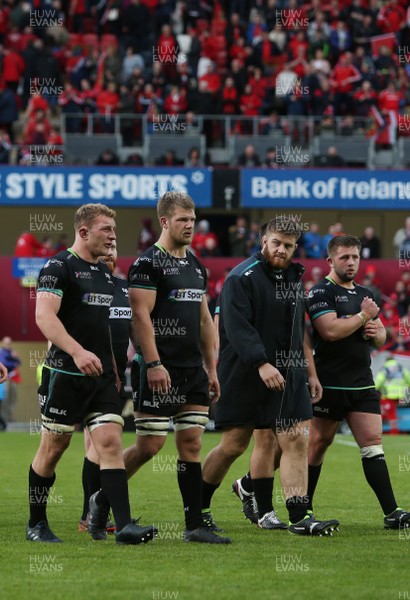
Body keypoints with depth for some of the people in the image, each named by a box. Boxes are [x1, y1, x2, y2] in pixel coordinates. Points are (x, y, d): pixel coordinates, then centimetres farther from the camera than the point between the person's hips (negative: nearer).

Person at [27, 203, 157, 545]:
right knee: (53, 448, 3)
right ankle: (36, 524, 18)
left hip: (101, 376, 7)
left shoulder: (104, 272, 16)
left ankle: (125, 526, -15)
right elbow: (44, 315, -21)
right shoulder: (59, 267, -9)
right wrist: (77, 352, -32)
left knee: (110, 442, -7)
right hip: (65, 375, -6)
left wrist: (113, 368, 21)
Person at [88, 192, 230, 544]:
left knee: (191, 443, 3)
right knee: (150, 445, -7)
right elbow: (141, 315, -15)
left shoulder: (196, 266, 17)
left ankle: (195, 525, 3)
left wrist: (211, 368, 18)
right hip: (161, 371, -7)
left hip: (193, 370, 7)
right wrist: (153, 363, -21)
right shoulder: (148, 263, -8)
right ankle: (102, 499, 12)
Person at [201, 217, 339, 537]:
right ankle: (198, 505, 18)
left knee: (296, 440, -6)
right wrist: (262, 365, -28)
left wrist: (310, 372, 21)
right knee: (233, 445, 0)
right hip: (245, 375, -6)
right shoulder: (241, 278, -9)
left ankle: (299, 517, -8)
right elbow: (237, 327, -19)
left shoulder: (294, 279, 15)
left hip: (288, 375, 6)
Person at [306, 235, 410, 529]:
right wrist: (363, 316, -11)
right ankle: (303, 509, 15)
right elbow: (331, 330, -21)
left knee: (373, 444, -2)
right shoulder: (321, 292, -6)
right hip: (330, 383, -6)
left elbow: (381, 336, 25)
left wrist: (377, 332, 1)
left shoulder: (365, 294, 17)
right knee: (318, 444, 3)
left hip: (362, 383, 6)